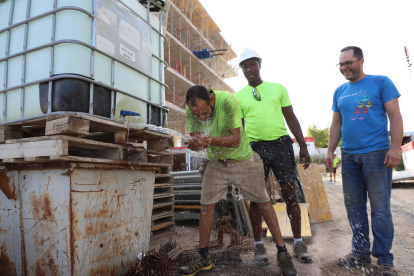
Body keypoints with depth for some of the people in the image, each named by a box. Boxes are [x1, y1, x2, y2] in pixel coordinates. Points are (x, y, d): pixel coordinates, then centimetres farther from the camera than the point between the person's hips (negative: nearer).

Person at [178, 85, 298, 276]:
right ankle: (203, 258, 15)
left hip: (243, 160, -3)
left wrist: (211, 140, -44)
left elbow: (236, 138, -28)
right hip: (216, 163, 4)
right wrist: (194, 143, -35)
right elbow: (194, 137, -11)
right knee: (206, 205, -1)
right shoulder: (191, 111, -14)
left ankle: (282, 253, 18)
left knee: (264, 203, 1)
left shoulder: (228, 101, -28)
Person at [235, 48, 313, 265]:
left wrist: (303, 145, 3)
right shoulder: (238, 96, 10)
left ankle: (298, 243, 18)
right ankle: (258, 245, 16)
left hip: (281, 144, 1)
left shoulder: (277, 88, 10)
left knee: (290, 194, 3)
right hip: (255, 147, 0)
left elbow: (291, 118, 10)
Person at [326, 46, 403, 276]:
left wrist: (395, 148, -14)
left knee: (380, 208, 0)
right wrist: (330, 151, 10)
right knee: (354, 207, 9)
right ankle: (361, 252, 22)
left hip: (376, 153, -5)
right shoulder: (339, 92, 13)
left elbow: (395, 116, -5)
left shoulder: (380, 82, 0)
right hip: (349, 156, 5)